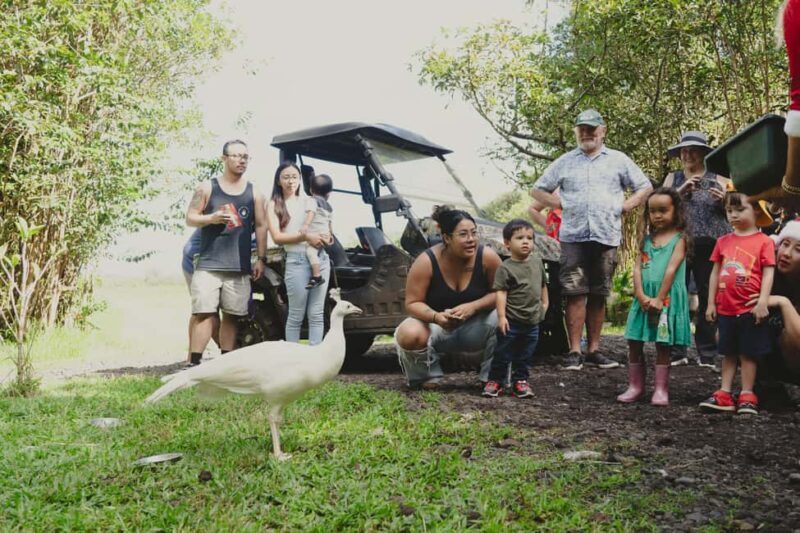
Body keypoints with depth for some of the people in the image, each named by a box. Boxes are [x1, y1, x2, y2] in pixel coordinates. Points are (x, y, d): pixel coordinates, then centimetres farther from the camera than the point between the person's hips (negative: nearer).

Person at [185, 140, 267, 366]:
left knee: (231, 316, 6)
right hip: (208, 264, -2)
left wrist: (261, 258, 3)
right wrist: (211, 218, -13)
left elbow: (260, 226, 10)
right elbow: (190, 218, 6)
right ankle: (194, 363, -8)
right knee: (204, 313, -9)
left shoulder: (254, 193, 10)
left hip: (240, 267, 2)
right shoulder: (207, 188, 6)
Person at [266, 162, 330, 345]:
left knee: (316, 314, 3)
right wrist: (305, 236, -15)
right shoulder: (274, 205, 6)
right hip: (297, 260, -3)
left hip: (320, 258, 4)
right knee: (296, 315, 0)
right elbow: (277, 237, -4)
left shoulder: (309, 201, 17)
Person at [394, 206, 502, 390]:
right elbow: (412, 303, -15)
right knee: (409, 335, -32)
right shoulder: (426, 262, -19)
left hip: (475, 325, 1)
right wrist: (437, 316, -35)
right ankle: (428, 376, 1)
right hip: (436, 325, -1)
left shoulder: (487, 257, -16)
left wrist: (472, 307, -27)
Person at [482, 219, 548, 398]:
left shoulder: (537, 260, 7)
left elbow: (542, 284, 20)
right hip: (511, 321, -5)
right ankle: (495, 380, 12)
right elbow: (501, 292, -15)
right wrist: (501, 316, -21)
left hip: (532, 322, 5)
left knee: (525, 356, 12)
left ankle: (520, 381, 22)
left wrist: (544, 303, 19)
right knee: (503, 353, 2)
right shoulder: (505, 268, -11)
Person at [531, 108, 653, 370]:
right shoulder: (564, 162, 14)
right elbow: (539, 189, 18)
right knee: (575, 294, -7)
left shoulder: (618, 160, 13)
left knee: (599, 296, 5)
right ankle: (574, 351, -4)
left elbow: (645, 186, 17)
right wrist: (559, 204, 5)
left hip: (607, 236, 1)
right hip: (573, 236, -1)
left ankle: (594, 350, 12)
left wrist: (626, 206, 3)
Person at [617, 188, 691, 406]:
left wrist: (659, 299, -16)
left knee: (663, 345, 0)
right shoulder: (647, 239, 13)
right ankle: (635, 386, 14)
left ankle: (661, 389, 7)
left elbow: (671, 269, -10)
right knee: (634, 343, 4)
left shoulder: (680, 238, -1)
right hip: (644, 297, 5)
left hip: (667, 298, -4)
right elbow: (637, 268, 4)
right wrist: (641, 296, -9)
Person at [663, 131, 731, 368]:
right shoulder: (673, 178, 16)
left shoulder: (718, 180, 13)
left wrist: (725, 200, -7)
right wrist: (681, 191, -10)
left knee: (708, 298, 2)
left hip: (710, 245, 0)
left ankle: (707, 354, 9)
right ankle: (676, 352, 3)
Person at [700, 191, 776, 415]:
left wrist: (762, 303, -14)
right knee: (728, 352, 11)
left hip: (750, 309, -4)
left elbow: (768, 273, -7)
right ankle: (725, 394, 16)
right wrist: (711, 303, 7)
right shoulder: (723, 241, 7)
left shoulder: (764, 241, -4)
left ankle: (747, 395, 12)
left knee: (748, 353, 4)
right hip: (725, 308, 4)